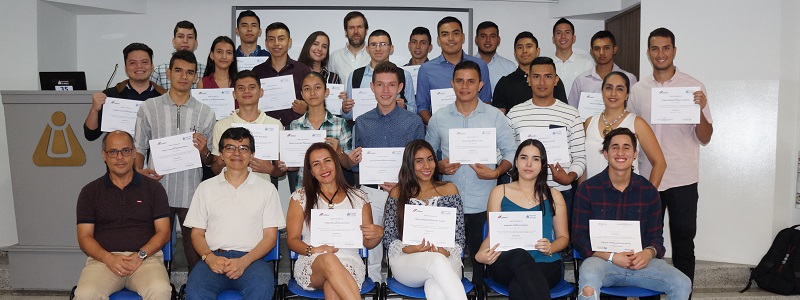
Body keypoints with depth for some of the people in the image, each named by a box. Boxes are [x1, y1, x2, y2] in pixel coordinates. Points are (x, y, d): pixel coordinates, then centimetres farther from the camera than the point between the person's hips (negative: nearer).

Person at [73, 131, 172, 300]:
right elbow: (84, 236, 8)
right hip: (103, 258, 1)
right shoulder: (90, 191, 14)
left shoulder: (153, 188, 12)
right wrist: (109, 258, -11)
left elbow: (163, 232, 7)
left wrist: (140, 255, -11)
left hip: (146, 258, 0)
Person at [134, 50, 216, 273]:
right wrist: (140, 170, -8)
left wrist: (203, 151, -12)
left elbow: (209, 161, 11)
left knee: (196, 255, 2)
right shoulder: (149, 108, 7)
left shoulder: (205, 113, 8)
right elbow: (139, 148, 12)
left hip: (192, 195, 0)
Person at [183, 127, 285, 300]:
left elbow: (270, 236, 7)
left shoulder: (267, 189, 13)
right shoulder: (206, 188, 18)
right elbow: (197, 233, 15)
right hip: (214, 258, 1)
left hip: (251, 258, 0)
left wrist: (244, 261, -10)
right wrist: (209, 257, -7)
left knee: (262, 286, -34)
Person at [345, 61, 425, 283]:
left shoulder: (414, 122, 2)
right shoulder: (361, 123, 8)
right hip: (371, 192, 2)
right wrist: (352, 162, -9)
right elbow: (355, 166, 14)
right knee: (372, 248, 6)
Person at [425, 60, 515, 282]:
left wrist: (496, 172, -13)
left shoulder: (495, 117, 3)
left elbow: (511, 152, 4)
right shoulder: (438, 118, 7)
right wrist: (439, 166, -7)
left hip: (484, 205, -1)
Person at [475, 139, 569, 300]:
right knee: (520, 256, -38)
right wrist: (481, 254, -12)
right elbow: (493, 235, 11)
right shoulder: (499, 192, 14)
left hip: (546, 265, -1)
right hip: (506, 264, 1)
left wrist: (551, 248, -8)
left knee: (518, 287, -38)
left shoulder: (553, 196, 16)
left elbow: (563, 237, 16)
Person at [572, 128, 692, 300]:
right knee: (588, 279, -38)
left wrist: (649, 253, -12)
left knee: (683, 285, -18)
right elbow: (579, 237, -1)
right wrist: (611, 257, -16)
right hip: (601, 259, -4)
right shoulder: (587, 189, 0)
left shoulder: (649, 191, 9)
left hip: (640, 261, 4)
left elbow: (656, 237, 13)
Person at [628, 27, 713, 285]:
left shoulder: (694, 87, -2)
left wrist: (700, 111, -20)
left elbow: (705, 139, -2)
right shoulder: (638, 90, 5)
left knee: (683, 244, 6)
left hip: (683, 179, -2)